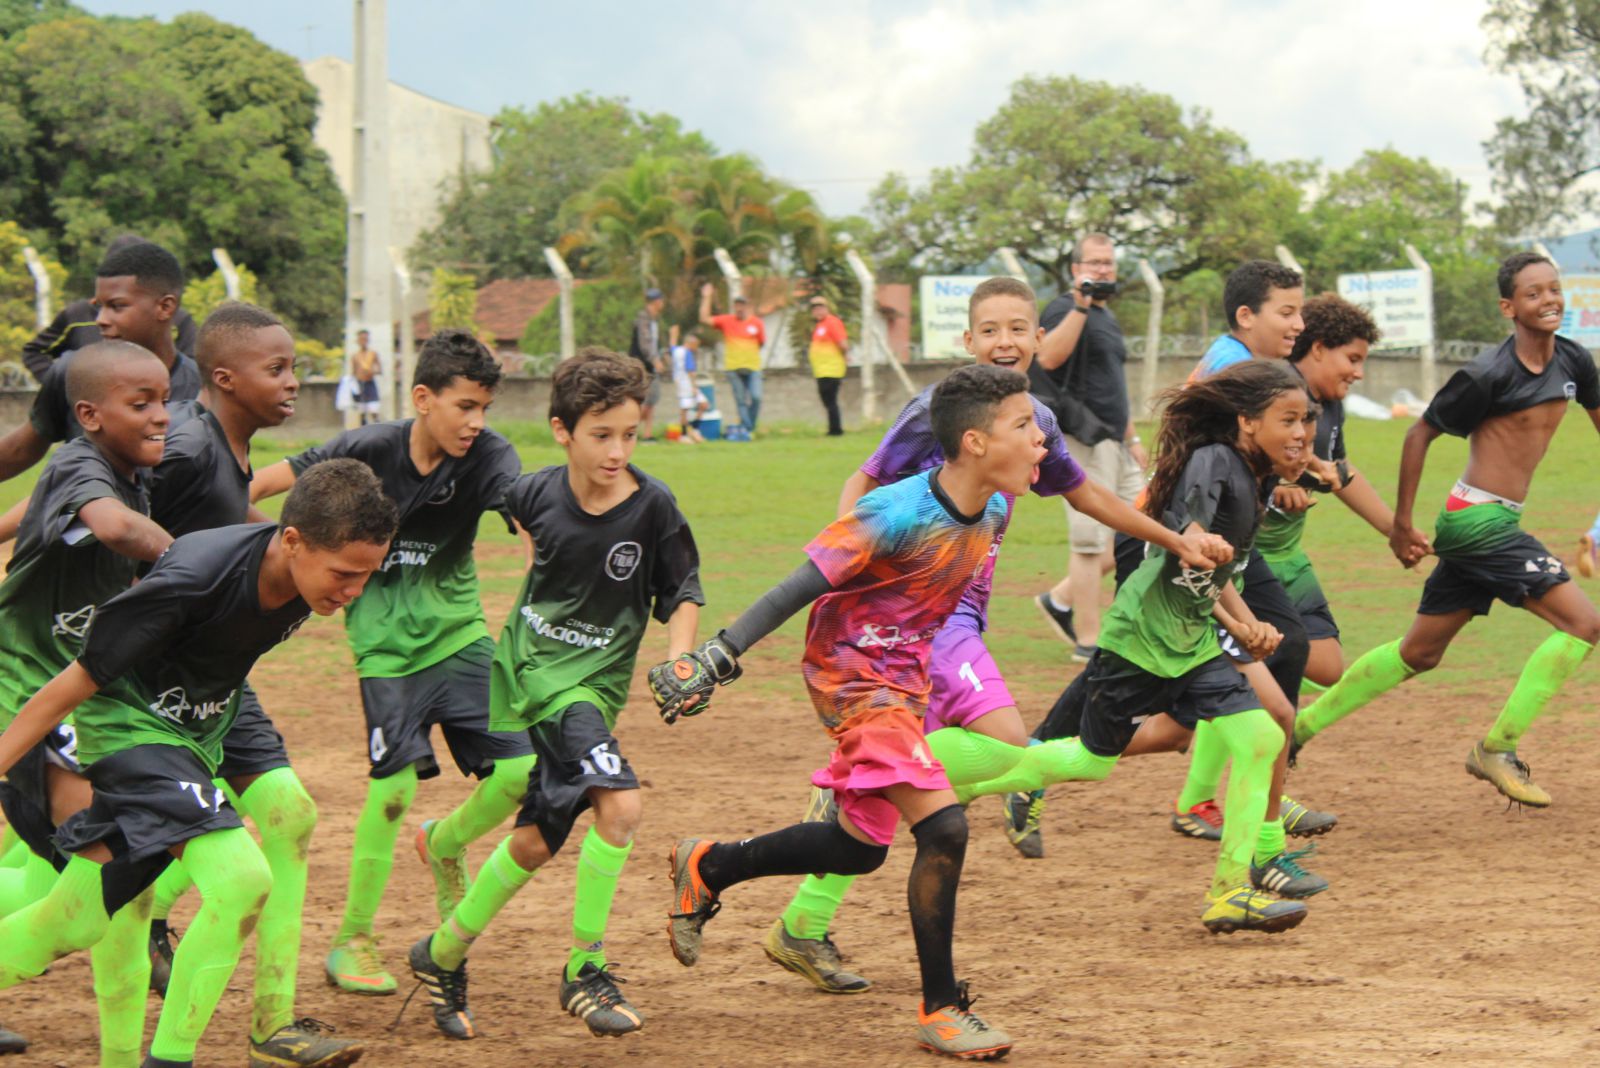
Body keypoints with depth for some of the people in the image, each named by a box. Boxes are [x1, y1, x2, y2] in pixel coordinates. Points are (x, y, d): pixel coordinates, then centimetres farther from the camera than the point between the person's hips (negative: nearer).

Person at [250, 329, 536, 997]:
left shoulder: (486, 457, -10)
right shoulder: (368, 451, -14)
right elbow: (266, 483, -5)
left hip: (459, 632, 3)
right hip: (386, 641, -3)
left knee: (519, 771, -5)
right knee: (395, 784, -12)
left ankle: (445, 843, 29)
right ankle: (351, 942, 4)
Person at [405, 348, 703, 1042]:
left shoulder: (652, 506, -10)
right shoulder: (537, 493, -8)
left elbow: (682, 593, 1)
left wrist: (678, 661, -13)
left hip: (588, 684, 2)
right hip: (523, 666, -2)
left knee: (536, 840, 3)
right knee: (618, 803, -19)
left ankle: (442, 956, 24)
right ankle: (583, 971, -4)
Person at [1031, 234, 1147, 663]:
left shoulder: (1106, 315, 19)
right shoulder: (1063, 310, -10)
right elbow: (1048, 358, -31)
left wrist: (1132, 437, 26)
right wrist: (1080, 305, -34)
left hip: (1113, 441, 9)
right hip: (1082, 441, -9)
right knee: (1091, 541, -6)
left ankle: (1060, 599, 19)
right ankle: (1087, 641, 2)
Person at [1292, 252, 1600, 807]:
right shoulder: (1488, 375, -15)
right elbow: (1420, 434, -6)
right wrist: (1402, 523, -3)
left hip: (1495, 524, 8)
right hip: (1480, 523, -8)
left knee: (1419, 653, 16)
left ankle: (1298, 725, 26)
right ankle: (1497, 749, -7)